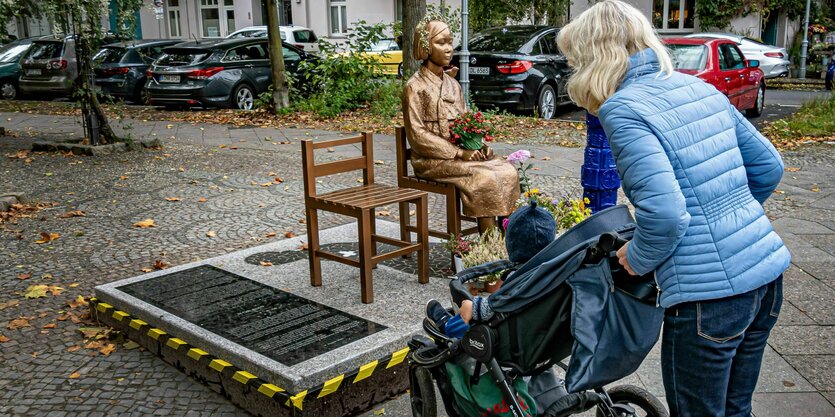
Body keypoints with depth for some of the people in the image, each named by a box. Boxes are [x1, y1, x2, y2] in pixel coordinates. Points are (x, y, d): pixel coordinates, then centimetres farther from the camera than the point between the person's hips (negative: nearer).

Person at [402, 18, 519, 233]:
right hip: (433, 160, -7)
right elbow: (417, 136, -13)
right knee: (485, 179, -27)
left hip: (463, 153, 7)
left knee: (508, 172, -15)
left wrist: (479, 144, -3)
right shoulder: (415, 87, -7)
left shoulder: (452, 84, 15)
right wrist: (459, 153, -19)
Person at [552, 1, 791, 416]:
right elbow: (768, 168, 15)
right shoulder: (700, 87, 9)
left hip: (711, 294, -8)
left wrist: (637, 259, -4)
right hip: (767, 274, 8)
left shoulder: (622, 110, -14)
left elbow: (664, 214, -23)